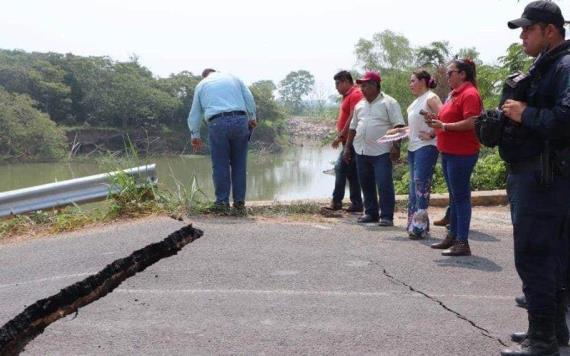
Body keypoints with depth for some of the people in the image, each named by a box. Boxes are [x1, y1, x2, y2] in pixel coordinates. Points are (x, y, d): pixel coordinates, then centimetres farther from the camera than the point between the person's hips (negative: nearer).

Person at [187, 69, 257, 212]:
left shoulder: (201, 85, 22)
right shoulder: (233, 77, 24)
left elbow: (194, 113, 22)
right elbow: (249, 99, 13)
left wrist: (195, 135, 28)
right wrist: (252, 118, 18)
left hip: (217, 123, -1)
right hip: (240, 120, 1)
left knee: (220, 164, 4)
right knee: (239, 163, 7)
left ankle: (222, 201, 3)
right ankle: (239, 201, 8)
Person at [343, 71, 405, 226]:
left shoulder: (389, 103, -5)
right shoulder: (360, 105, 15)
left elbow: (398, 126, -10)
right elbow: (353, 128, 20)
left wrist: (396, 146, -19)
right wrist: (347, 147, 17)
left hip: (381, 152, -6)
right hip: (361, 152, 7)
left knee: (384, 184, -7)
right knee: (366, 184, 12)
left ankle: (386, 216, 0)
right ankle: (370, 213, 23)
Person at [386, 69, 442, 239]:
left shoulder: (431, 98, -9)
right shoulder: (417, 100, 18)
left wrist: (431, 135, -17)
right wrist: (398, 130, 12)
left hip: (426, 147, -9)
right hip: (413, 147, 9)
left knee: (421, 185, -11)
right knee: (414, 185, 10)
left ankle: (420, 226, -8)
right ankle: (414, 224, 17)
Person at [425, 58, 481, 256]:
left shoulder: (469, 94, -13)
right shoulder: (454, 93, 15)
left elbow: (471, 123, -23)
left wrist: (444, 126, -19)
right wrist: (437, 121, 7)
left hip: (461, 153, -10)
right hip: (448, 152, 10)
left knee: (461, 196, -5)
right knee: (454, 196, 16)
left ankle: (462, 243, 1)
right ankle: (453, 236, 26)